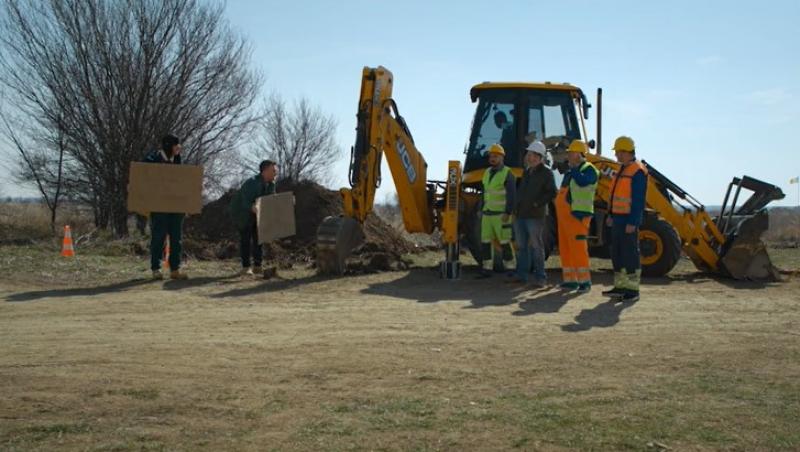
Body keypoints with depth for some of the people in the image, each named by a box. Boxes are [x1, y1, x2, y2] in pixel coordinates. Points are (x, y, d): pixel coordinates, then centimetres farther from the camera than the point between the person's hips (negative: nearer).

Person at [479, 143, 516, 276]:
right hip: (487, 213, 7)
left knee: (505, 241, -4)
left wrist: (508, 213, -22)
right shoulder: (487, 172, 13)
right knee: (486, 241, 3)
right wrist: (482, 209, 18)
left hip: (501, 214, -6)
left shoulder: (507, 173, -10)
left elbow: (511, 195, -15)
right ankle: (485, 268, 8)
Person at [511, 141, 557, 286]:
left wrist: (537, 203, -16)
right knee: (521, 246, 10)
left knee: (536, 247, -4)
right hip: (520, 214, 8)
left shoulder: (546, 173, -6)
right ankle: (521, 275, 18)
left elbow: (551, 193, -12)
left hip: (535, 215, -8)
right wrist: (516, 207, 13)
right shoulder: (527, 172, 17)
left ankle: (540, 277, 1)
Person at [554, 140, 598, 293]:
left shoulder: (589, 169, -8)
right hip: (564, 215, 9)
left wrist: (573, 167, -22)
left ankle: (585, 281, -7)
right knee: (565, 248, 10)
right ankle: (570, 280, 16)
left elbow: (582, 182, -30)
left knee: (578, 248, -12)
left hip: (577, 215, -9)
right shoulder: (571, 171, 20)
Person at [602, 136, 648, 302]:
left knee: (630, 254, -5)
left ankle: (632, 290, 0)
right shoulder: (623, 170, 16)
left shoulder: (637, 171, -14)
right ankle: (620, 287, 20)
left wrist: (632, 222, -21)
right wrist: (612, 215, 21)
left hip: (628, 221, -10)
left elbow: (638, 200, -18)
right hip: (618, 219, 10)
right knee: (617, 253, 12)